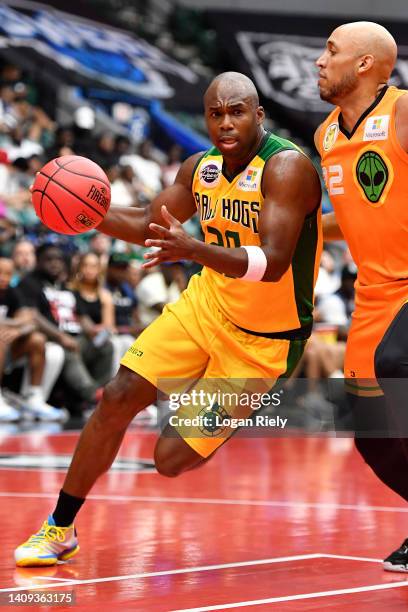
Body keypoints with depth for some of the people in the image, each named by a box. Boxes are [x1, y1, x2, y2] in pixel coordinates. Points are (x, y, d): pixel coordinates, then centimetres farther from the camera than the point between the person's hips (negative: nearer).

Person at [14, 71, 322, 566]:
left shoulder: (286, 166, -22)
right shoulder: (201, 168, 0)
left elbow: (273, 263, -34)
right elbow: (149, 224, 16)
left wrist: (193, 249, -48)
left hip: (263, 339, -6)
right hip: (207, 303, 6)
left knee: (172, 458, -11)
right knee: (117, 399, -6)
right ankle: (59, 530, 8)